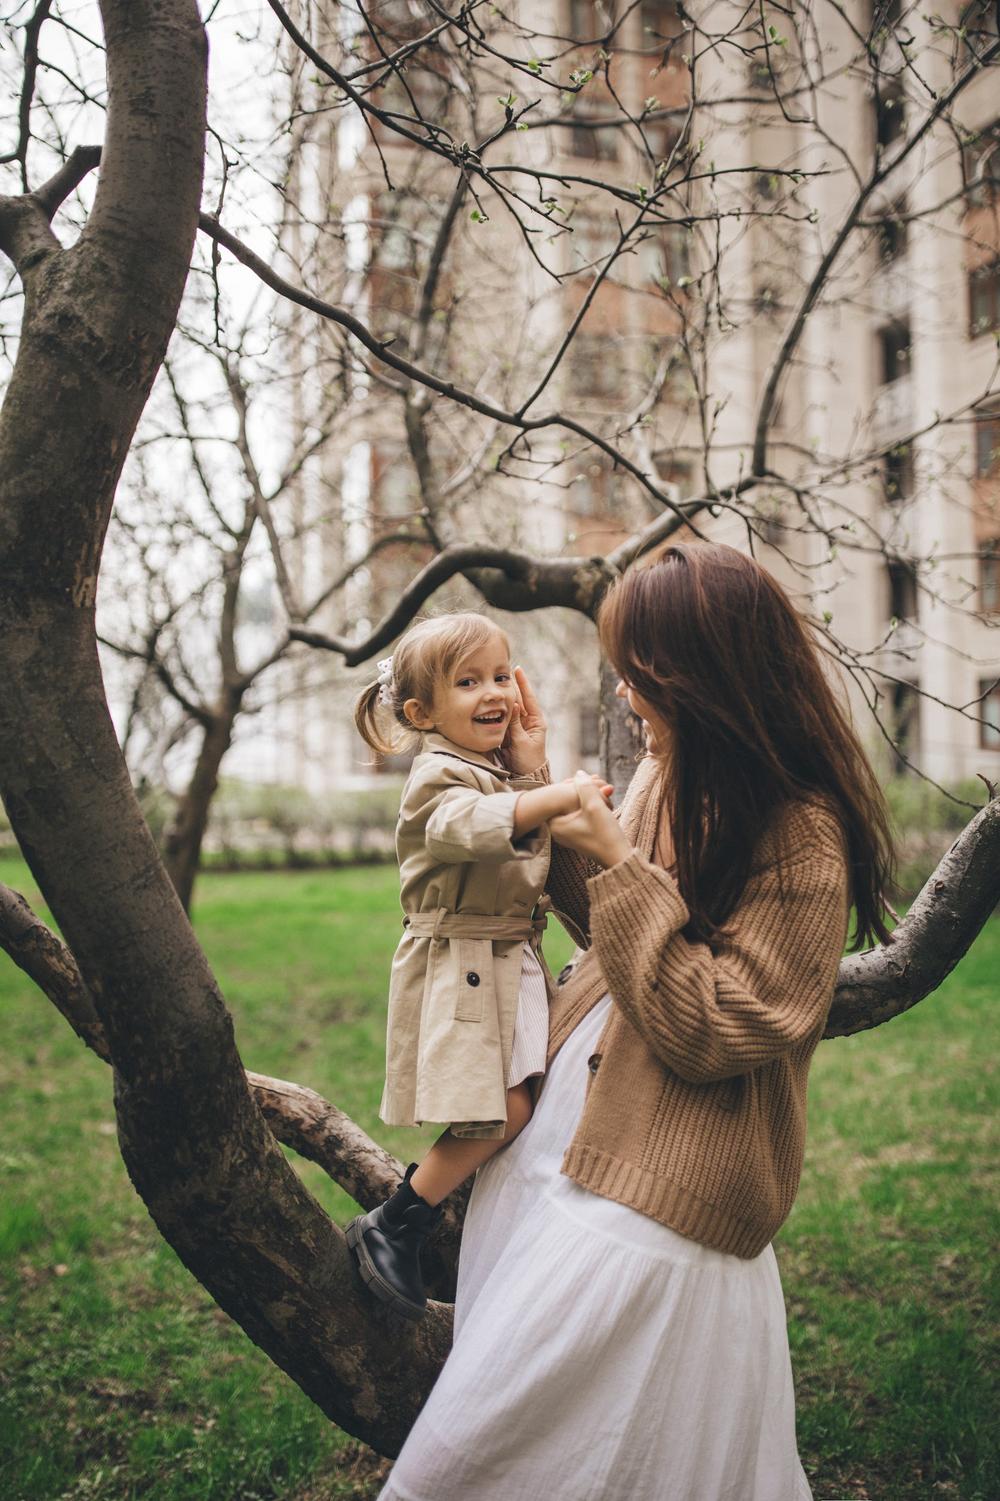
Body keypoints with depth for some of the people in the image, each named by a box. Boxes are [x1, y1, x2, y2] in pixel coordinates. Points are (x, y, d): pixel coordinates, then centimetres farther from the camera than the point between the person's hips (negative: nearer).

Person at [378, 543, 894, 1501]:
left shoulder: (802, 835, -18)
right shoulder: (667, 777, 5)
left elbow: (709, 1029, -21)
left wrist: (619, 864, -21)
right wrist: (543, 790, 8)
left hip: (647, 1199, -8)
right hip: (558, 1146, 8)